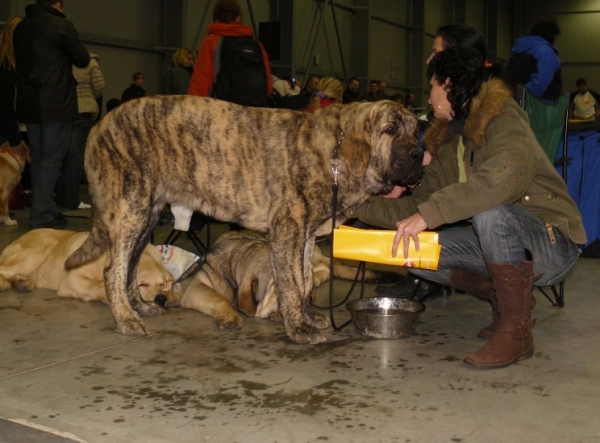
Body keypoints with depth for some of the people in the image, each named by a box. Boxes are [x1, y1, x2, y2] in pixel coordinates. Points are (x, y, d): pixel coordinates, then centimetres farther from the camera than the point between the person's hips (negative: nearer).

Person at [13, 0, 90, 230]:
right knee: (50, 161, -3)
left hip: (29, 106, 7)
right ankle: (41, 217, -3)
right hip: (56, 106, -7)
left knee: (38, 160, 13)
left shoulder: (21, 27, 13)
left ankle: (46, 211, 18)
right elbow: (83, 59, -2)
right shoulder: (60, 25, -9)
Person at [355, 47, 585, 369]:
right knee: (417, 254, -5)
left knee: (488, 212, -36)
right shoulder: (448, 142, 10)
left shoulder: (503, 119, -16)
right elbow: (418, 204, 10)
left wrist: (429, 212, -40)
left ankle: (516, 328, -18)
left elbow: (504, 176, -37)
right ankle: (506, 302, 9)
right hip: (502, 236, 8)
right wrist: (361, 207, 5)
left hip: (552, 242, -8)